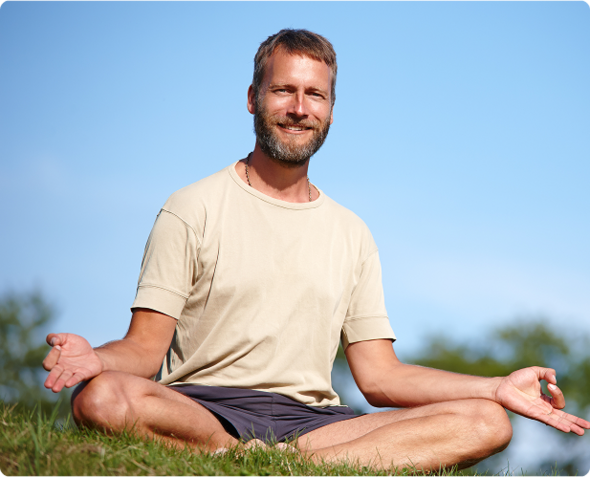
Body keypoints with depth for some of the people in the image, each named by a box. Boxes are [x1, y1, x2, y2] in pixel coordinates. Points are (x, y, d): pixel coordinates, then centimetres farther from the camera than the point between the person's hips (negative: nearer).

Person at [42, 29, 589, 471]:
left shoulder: (351, 233, 19)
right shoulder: (193, 209, 7)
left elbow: (379, 375, 16)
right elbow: (146, 348, 0)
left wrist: (498, 388, 5)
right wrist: (96, 359, -25)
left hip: (309, 418, 4)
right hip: (200, 407, -3)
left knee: (486, 424, -18)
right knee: (102, 399, -37)